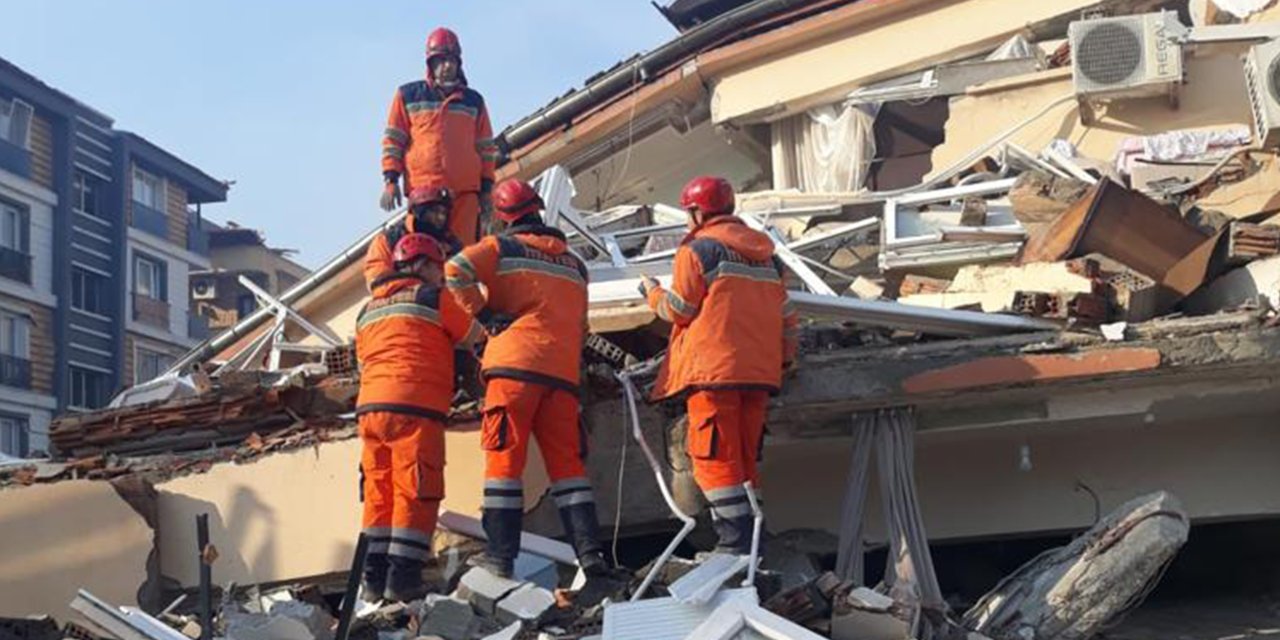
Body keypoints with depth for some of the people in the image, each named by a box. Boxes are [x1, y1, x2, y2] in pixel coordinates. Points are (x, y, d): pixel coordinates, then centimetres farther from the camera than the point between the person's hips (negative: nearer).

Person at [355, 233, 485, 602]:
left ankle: (374, 580, 7)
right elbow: (474, 338, 10)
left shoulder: (368, 311, 23)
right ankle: (402, 579, -10)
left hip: (369, 406, 7)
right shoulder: (433, 298, 2)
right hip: (414, 408, -7)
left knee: (379, 494, 8)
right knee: (415, 494, -5)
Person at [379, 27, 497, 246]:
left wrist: (486, 187, 11)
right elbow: (392, 140, 10)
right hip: (422, 188, -2)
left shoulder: (473, 101, 18)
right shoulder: (408, 95, 12)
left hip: (465, 189, 2)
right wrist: (390, 179, 0)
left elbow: (486, 147, 18)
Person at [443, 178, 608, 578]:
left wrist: (484, 313, -1)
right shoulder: (574, 264, 22)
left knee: (504, 459, -3)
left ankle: (501, 554, -7)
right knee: (567, 463, 5)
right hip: (563, 373, 4)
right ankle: (589, 550, -4)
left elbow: (455, 271, -9)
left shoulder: (503, 247, 6)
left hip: (515, 366, -4)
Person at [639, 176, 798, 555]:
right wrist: (784, 358, 26)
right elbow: (785, 313, 17)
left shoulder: (698, 249, -3)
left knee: (714, 456, -6)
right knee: (743, 458, 11)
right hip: (758, 370, 7)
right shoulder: (765, 253, 17)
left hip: (713, 368, -7)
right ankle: (748, 539, 9)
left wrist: (652, 292, 15)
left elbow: (678, 310, -4)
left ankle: (736, 540, -13)